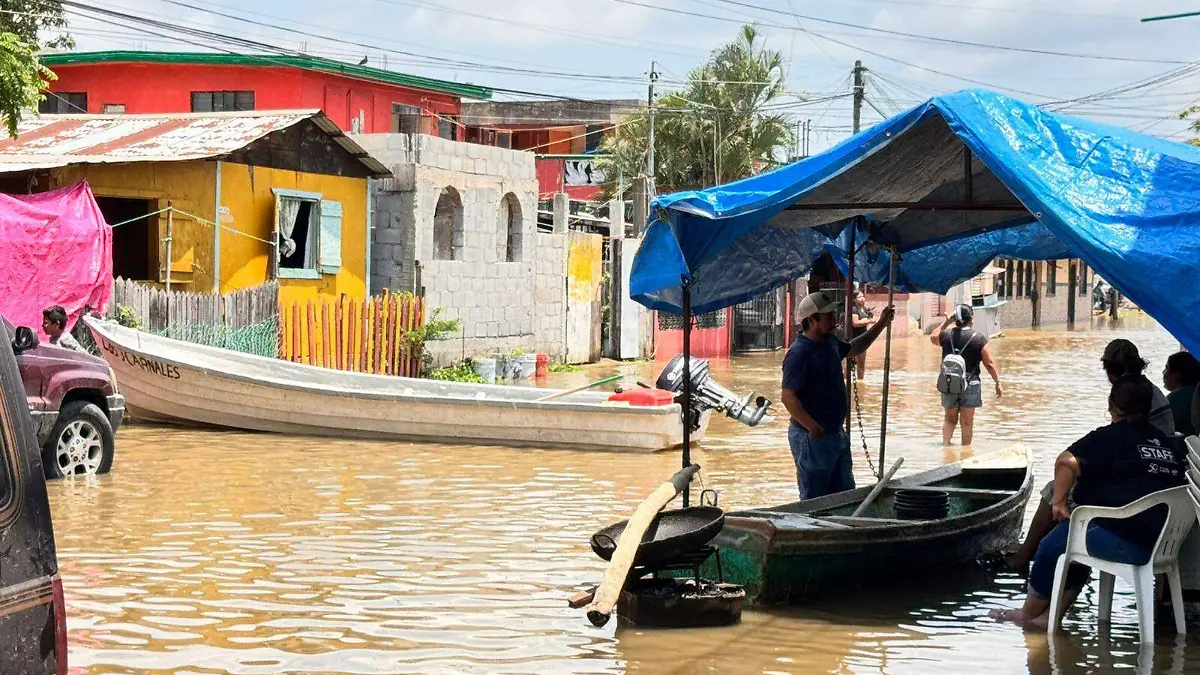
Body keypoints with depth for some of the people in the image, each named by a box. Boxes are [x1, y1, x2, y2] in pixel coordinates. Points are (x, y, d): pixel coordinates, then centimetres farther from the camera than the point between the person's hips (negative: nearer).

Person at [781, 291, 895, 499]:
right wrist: (813, 428, -28)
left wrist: (881, 325, 27)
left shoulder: (831, 342, 9)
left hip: (836, 434, 9)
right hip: (812, 438, -9)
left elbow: (853, 349, 33)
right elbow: (788, 397, -24)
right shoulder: (799, 353, -20)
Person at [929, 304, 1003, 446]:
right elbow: (989, 364, -6)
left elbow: (932, 337, 21)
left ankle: (946, 442, -2)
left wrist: (946, 322, 21)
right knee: (967, 423, 6)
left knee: (950, 418, 18)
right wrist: (998, 383, 4)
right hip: (970, 385, -2)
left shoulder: (946, 335, -3)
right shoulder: (979, 338, -10)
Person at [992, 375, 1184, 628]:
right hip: (1160, 543, 8)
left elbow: (1066, 462, -22)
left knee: (1051, 546, 15)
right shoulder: (1166, 443, 12)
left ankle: (1028, 613, 32)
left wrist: (1059, 502, -10)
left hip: (1126, 543, -8)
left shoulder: (1111, 437, -8)